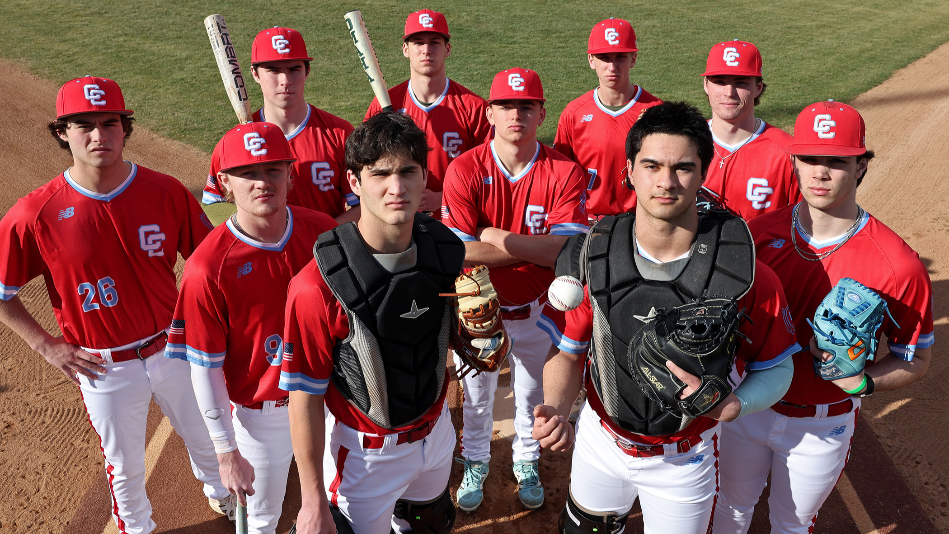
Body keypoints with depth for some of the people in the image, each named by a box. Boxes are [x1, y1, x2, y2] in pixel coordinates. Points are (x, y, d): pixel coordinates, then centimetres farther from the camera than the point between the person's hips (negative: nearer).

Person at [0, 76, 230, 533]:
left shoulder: (166, 192, -13)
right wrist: (47, 346, -6)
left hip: (175, 349, 2)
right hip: (104, 368, -2)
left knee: (206, 437, 24)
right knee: (125, 466, 19)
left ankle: (217, 487, 57)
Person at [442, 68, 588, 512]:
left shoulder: (564, 173, -15)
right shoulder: (464, 170, -17)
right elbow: (458, 253, -24)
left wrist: (498, 238, -24)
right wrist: (534, 248, -23)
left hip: (535, 308, 1)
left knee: (531, 393, 22)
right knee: (476, 394, 20)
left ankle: (527, 462, 49)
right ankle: (475, 463, 46)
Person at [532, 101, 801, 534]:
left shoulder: (744, 273, -21)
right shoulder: (593, 255, -16)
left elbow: (775, 368, -9)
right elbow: (568, 350, -8)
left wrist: (730, 405, -28)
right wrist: (556, 412, -27)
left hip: (685, 460, -1)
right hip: (599, 441, 2)